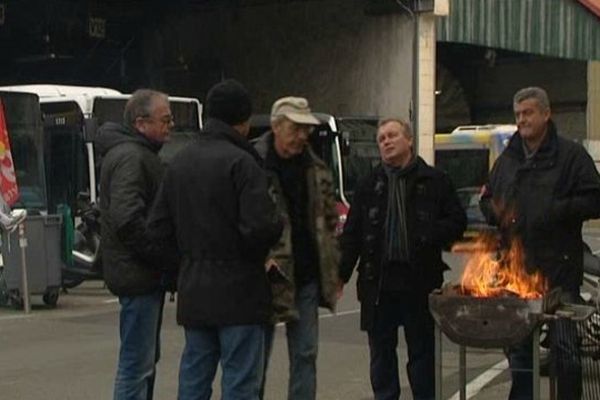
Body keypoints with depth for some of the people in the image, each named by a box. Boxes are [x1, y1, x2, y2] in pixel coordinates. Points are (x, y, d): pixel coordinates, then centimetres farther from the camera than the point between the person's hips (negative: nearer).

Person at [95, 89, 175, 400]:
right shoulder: (130, 158, -17)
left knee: (146, 359, 18)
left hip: (146, 273, 11)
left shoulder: (139, 154, 17)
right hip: (139, 273, -11)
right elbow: (128, 219, -28)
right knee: (137, 363, -8)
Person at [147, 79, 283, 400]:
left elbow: (159, 226, 9)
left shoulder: (179, 161, 8)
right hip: (237, 290, -7)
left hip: (193, 291, 7)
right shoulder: (240, 162, -15)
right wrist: (278, 224, -2)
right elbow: (259, 227, -23)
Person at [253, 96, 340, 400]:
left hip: (307, 277, 5)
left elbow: (330, 220, 16)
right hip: (268, 276, -5)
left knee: (305, 354, 9)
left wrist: (332, 268, 11)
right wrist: (259, 260, -18)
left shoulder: (316, 169, 9)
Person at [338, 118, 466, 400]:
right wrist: (341, 275, 0)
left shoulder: (434, 181, 3)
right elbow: (351, 234, 8)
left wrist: (428, 236, -15)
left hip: (420, 280, -2)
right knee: (381, 352, 10)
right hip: (378, 281, 3)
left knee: (421, 351, 7)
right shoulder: (369, 185, 10)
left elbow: (457, 222, 2)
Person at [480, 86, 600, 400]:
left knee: (564, 345, -3)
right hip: (515, 267, 5)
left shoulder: (570, 155, 0)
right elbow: (489, 201, 24)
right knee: (517, 345, 11)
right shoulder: (507, 160, 16)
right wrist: (494, 211, 2)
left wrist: (556, 212, -17)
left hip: (558, 268, -5)